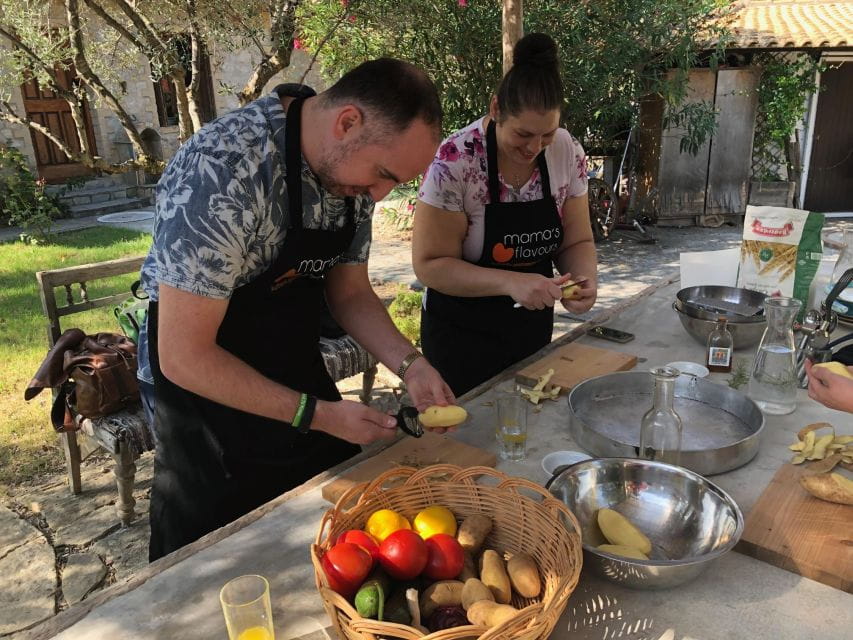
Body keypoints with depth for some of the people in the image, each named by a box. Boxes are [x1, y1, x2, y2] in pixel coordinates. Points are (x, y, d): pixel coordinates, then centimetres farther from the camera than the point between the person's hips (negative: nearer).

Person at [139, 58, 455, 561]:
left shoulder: (353, 163, -8)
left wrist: (410, 365, -12)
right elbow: (184, 357, -28)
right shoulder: (222, 171, -31)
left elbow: (349, 291, 3)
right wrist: (316, 415, -24)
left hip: (300, 376, 7)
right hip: (207, 387, -6)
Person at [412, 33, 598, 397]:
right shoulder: (455, 162, -22)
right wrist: (511, 282, -31)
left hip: (534, 327, 5)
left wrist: (584, 278, -21)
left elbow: (576, 242, 1)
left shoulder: (568, 153, -8)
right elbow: (430, 264, -20)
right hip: (462, 336, -4)